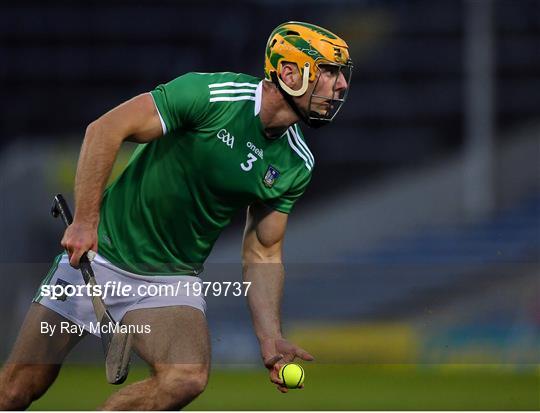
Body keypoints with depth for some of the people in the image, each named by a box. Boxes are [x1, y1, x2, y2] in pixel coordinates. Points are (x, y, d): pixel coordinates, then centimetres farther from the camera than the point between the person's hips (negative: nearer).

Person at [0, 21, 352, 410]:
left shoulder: (297, 166, -1)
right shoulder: (211, 95, -19)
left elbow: (262, 256, 6)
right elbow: (106, 129, -17)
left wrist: (271, 340, -6)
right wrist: (85, 221, -21)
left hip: (173, 280, 4)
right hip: (99, 254, -4)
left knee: (187, 378, -26)